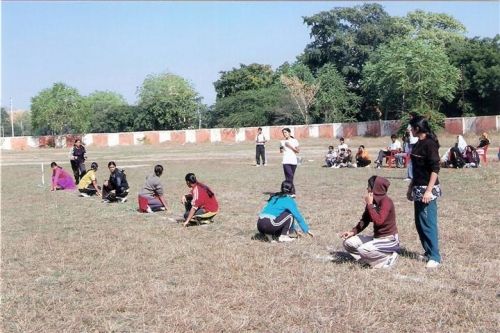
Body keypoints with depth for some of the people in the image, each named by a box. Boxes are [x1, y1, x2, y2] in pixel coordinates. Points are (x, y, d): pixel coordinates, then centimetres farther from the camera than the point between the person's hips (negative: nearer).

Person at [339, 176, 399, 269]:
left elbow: (378, 221, -33)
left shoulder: (386, 201, -20)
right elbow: (364, 220, 9)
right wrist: (353, 232, -5)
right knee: (348, 242, -3)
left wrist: (370, 204, -25)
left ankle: (389, 258, -7)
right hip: (376, 237, 8)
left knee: (363, 250, -30)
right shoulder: (372, 201, 4)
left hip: (389, 239, -8)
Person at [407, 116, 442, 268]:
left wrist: (429, 190, -22)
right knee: (419, 223, 13)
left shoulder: (429, 144, -14)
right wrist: (411, 187, 21)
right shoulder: (418, 144, 11)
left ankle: (435, 257, -1)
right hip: (418, 188, 9)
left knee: (428, 223, -7)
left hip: (427, 189, -9)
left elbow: (435, 169, -19)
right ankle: (428, 252, 22)